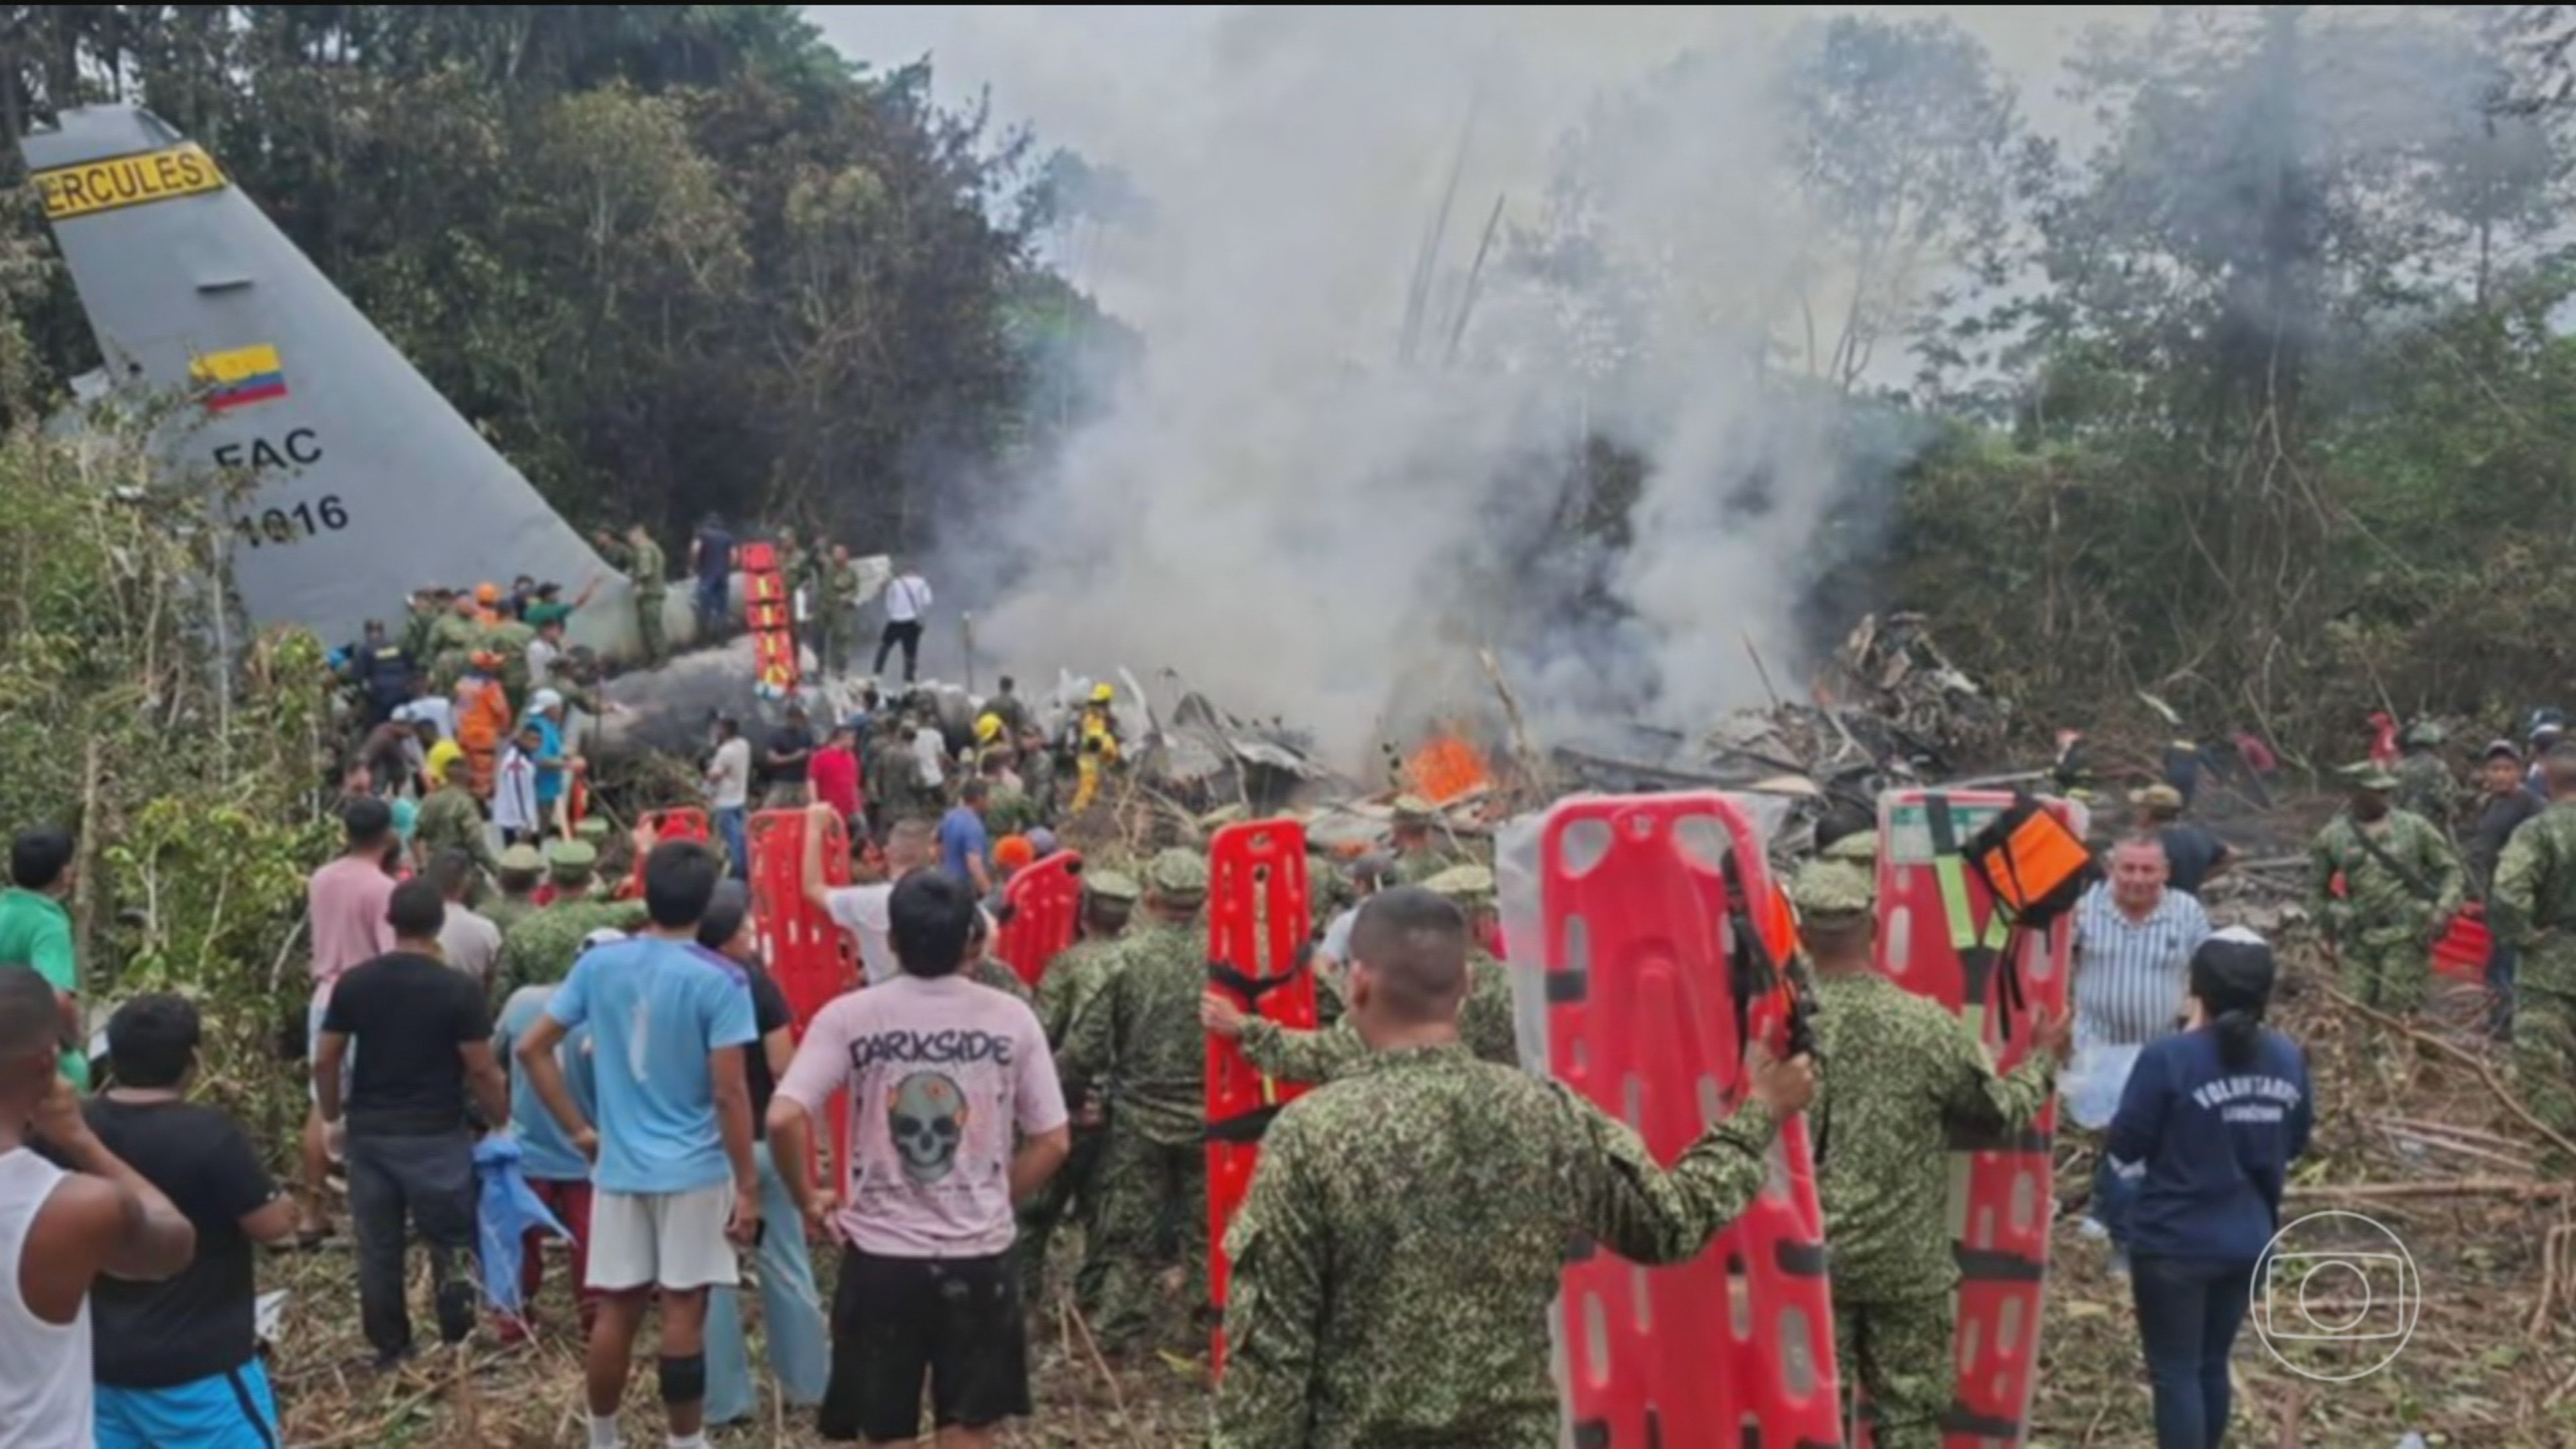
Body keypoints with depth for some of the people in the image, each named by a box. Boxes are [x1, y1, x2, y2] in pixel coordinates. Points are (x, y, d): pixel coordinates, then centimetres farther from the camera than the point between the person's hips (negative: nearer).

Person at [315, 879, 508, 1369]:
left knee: (378, 1248, 12)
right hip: (436, 1135, -4)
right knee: (451, 1245, 8)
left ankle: (390, 1349, 19)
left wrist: (332, 1115, 17)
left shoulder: (354, 983, 0)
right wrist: (501, 1121, 3)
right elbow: (481, 1071, -11)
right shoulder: (459, 989, -12)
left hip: (370, 1133, 4)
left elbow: (325, 1061, 3)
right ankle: (457, 1345, 13)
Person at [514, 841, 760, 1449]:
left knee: (616, 1308, 13)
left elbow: (532, 1048, 3)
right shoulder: (718, 983, -13)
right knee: (684, 1313, 2)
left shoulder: (598, 964, 0)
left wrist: (578, 1131, 9)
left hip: (619, 1166, 4)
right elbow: (730, 1093, -15)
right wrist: (748, 1184, -8)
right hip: (694, 1170, -4)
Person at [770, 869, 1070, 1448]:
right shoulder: (1011, 1019, -3)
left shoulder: (848, 1018, -7)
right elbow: (1053, 1141, -1)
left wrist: (807, 1199, 1)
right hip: (980, 1256, 1)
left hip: (881, 1256, 0)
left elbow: (783, 1118, -16)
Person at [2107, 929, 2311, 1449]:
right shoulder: (2288, 1059, -1)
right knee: (2211, 1364, 19)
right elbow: (2295, 1144, 12)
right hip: (2249, 1242, 6)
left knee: (2175, 1372, 5)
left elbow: (2125, 1149, -14)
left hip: (2174, 1243, -6)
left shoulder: (2171, 1059, -20)